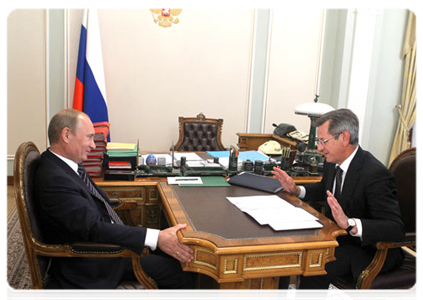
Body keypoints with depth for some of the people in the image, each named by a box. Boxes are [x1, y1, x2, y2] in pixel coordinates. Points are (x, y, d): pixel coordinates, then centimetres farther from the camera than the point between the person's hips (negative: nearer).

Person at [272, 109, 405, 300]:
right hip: (336, 235, 8)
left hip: (370, 248, -8)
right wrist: (296, 190, 3)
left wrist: (350, 224, -46)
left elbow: (396, 229, -32)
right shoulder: (333, 162, -1)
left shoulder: (375, 174, -27)